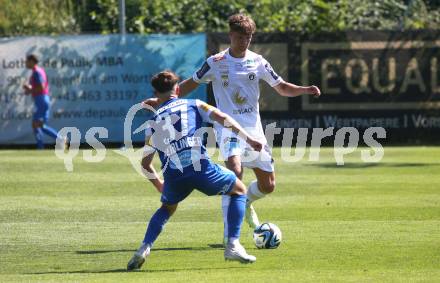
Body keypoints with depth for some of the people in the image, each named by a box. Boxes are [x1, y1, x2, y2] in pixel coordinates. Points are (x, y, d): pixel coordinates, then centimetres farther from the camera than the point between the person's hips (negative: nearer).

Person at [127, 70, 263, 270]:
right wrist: (248, 139, 3)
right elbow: (221, 117, 3)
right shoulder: (193, 105, 20)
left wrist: (159, 185, 42)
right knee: (239, 190, 22)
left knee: (167, 207, 35)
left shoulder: (153, 122, 25)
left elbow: (145, 164, 26)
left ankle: (144, 249, 14)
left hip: (173, 176, 3)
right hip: (201, 167, -3)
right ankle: (233, 245, 7)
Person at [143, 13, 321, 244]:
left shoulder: (257, 62, 6)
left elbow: (282, 87, 11)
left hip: (253, 129, 4)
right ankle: (229, 235, -28)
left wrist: (306, 90, -7)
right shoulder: (216, 62, -1)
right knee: (234, 172, -29)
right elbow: (190, 84, 8)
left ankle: (246, 201, 40)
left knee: (268, 186, 4)